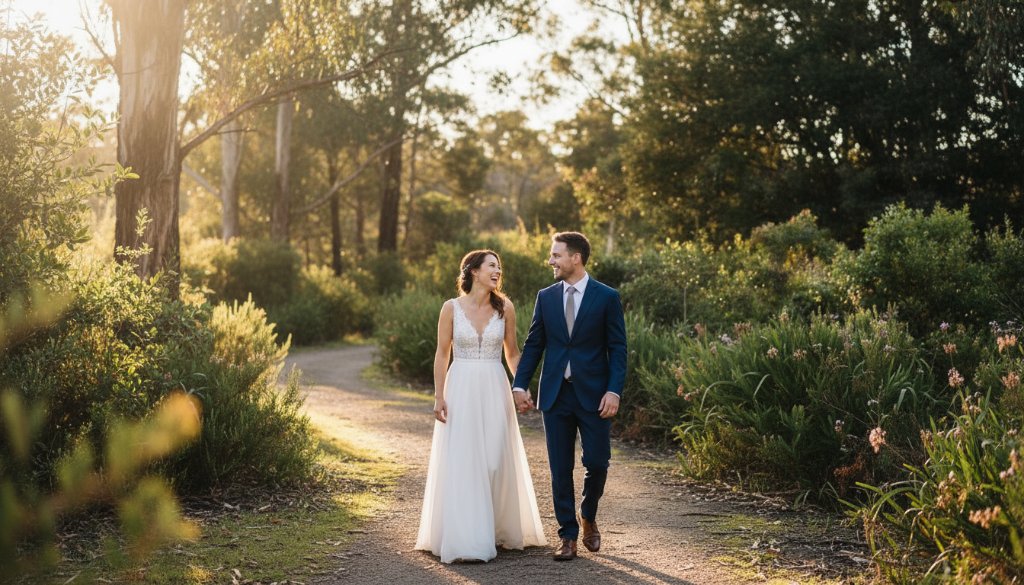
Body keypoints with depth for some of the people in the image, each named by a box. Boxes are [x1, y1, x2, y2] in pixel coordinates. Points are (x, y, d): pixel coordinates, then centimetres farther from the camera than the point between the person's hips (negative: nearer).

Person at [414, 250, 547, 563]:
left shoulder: (505, 308, 2)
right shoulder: (452, 308, -3)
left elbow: (512, 352, 10)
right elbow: (441, 354, 1)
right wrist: (438, 396, -4)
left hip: (494, 391, 2)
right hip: (461, 390, -2)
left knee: (496, 461, 4)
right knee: (461, 463, -1)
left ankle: (497, 530, 19)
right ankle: (464, 536, 6)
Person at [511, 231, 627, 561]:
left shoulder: (607, 298, -2)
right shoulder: (546, 297, 7)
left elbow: (617, 348, -3)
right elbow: (533, 345, 9)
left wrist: (614, 391, -13)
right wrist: (520, 385, 0)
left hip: (593, 395, -2)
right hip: (555, 395, 3)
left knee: (597, 463, -1)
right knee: (560, 468, 4)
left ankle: (588, 518, 27)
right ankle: (568, 534, 14)